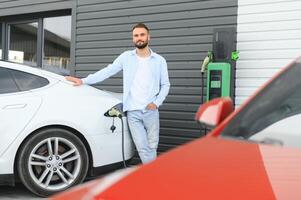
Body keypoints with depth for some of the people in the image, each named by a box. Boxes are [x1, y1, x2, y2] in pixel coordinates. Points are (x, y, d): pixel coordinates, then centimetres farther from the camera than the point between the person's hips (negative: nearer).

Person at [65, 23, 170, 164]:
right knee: (142, 148, -4)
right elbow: (107, 71, 5)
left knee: (152, 146, 4)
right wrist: (83, 81, -2)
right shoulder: (126, 57, 5)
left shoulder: (159, 60, 5)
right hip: (133, 111, 0)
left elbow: (165, 84, 9)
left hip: (151, 111, 0)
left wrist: (157, 103, -5)